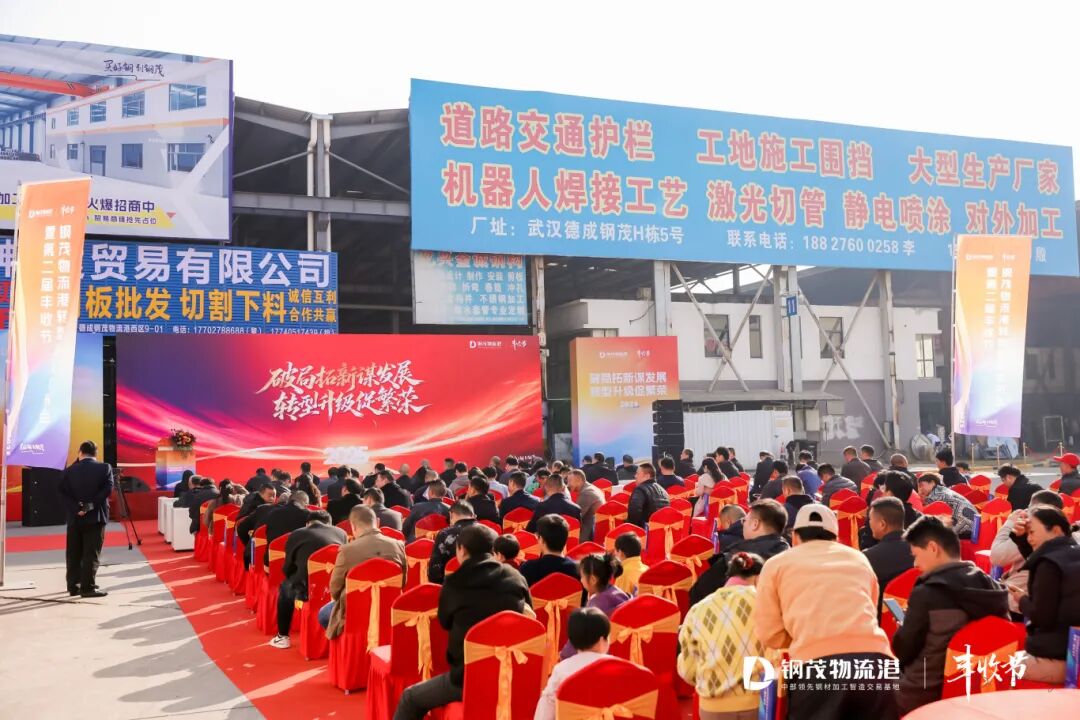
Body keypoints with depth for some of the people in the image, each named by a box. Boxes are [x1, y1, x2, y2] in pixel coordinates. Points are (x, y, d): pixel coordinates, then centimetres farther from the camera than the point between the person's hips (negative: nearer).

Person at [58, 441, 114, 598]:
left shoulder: (70, 470, 3)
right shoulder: (104, 468, -4)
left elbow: (62, 491, -4)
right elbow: (107, 490, -14)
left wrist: (76, 508, -9)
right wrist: (91, 505, -12)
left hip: (74, 518, 3)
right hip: (95, 516, -3)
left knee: (73, 554, 11)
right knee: (92, 553, -2)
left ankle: (73, 586, 16)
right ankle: (88, 587, -6)